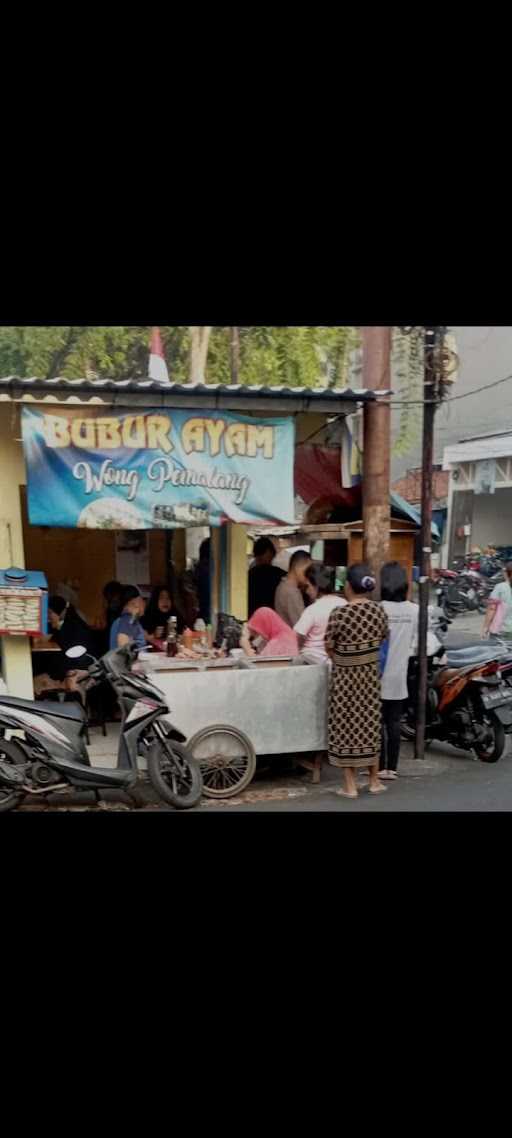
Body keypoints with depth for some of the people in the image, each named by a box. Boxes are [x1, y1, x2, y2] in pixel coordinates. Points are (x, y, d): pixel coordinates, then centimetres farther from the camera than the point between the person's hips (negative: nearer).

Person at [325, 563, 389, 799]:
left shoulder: (339, 613, -17)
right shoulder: (379, 611, -5)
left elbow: (329, 648, -8)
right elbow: (382, 641, 7)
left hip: (345, 677, -4)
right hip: (370, 675, 4)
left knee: (347, 727, 5)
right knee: (370, 725, 15)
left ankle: (350, 786, 10)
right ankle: (374, 781, 25)